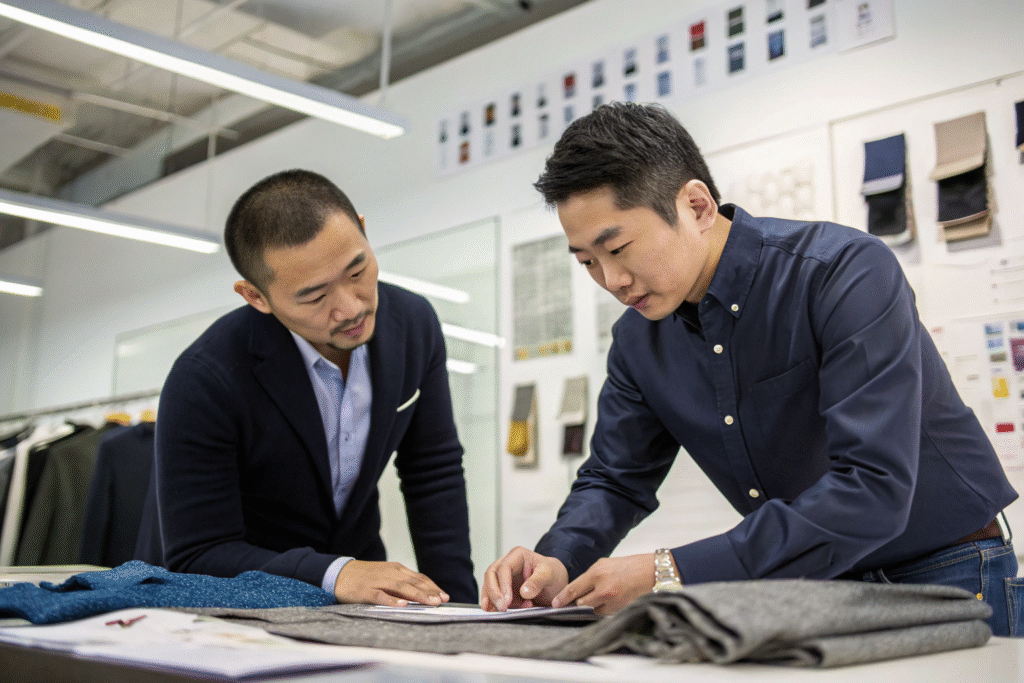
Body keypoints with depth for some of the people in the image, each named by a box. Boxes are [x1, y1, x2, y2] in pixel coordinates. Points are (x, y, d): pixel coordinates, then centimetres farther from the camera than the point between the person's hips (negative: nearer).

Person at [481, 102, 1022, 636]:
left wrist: (675, 573, -34)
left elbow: (872, 487, -31)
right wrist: (558, 562, -16)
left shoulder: (846, 272, -23)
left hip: (943, 576, -5)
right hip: (808, 590, 5)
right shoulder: (637, 341, -2)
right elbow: (616, 479, 7)